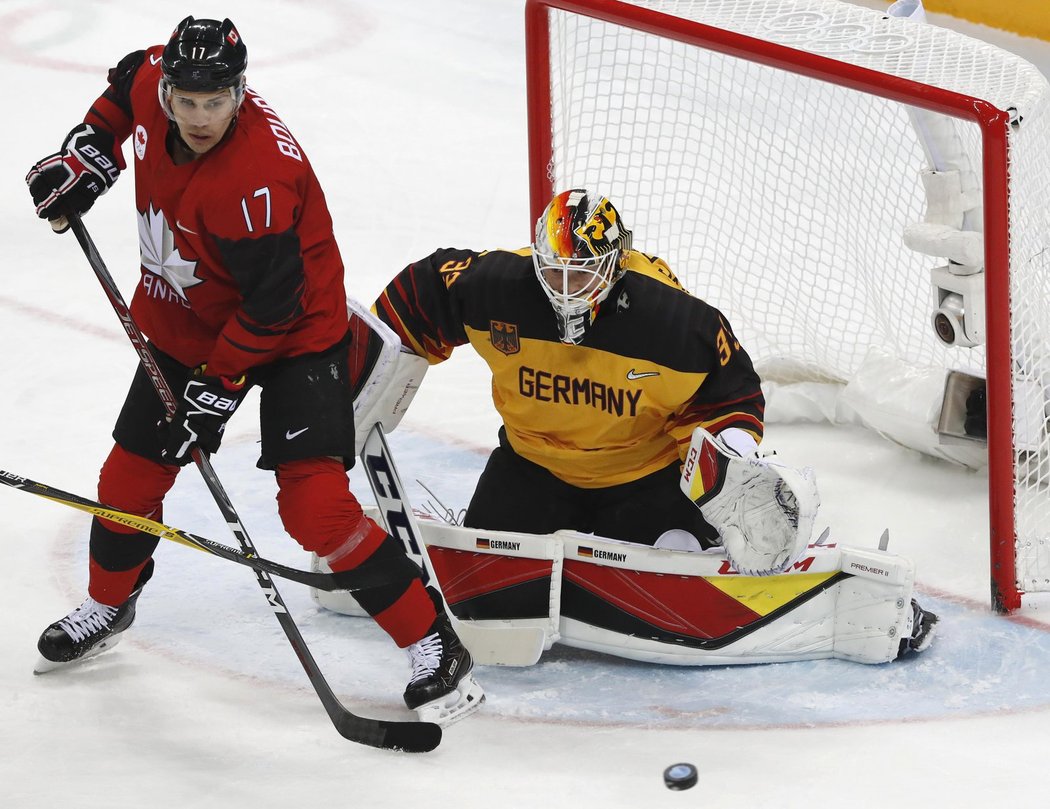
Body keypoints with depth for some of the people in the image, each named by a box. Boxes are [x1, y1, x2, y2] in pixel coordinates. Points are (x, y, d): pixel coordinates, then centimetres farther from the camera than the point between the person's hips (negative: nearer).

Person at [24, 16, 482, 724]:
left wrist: (218, 387, -23)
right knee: (132, 474, 14)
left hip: (292, 332, -7)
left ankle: (436, 646, -11)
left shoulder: (255, 178, -36)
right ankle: (109, 604, 43)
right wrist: (88, 155, 3)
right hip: (184, 320, 7)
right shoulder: (154, 80, -15)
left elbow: (274, 306, -29)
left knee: (314, 504, -19)